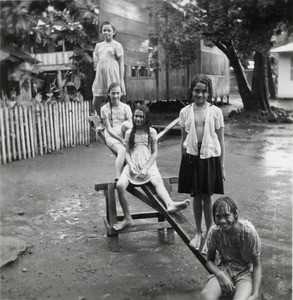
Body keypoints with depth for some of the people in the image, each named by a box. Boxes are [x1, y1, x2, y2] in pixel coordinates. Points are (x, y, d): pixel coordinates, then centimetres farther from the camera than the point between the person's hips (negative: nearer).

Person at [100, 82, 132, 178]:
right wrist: (121, 139, -18)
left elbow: (131, 126, -1)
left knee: (126, 124, -32)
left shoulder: (126, 107, 6)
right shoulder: (105, 108, 0)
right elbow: (109, 129, -6)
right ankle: (118, 178, -35)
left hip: (124, 134, 2)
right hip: (111, 136, -2)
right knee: (122, 150, -33)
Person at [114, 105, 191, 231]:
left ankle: (170, 204, -60)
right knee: (120, 185, -25)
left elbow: (155, 152, 3)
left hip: (148, 165, -2)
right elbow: (127, 152, 11)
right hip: (132, 166, 2)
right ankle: (127, 218, -16)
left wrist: (146, 168, -10)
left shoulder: (151, 132, 7)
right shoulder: (129, 133, 12)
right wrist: (131, 165, -9)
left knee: (158, 181, -34)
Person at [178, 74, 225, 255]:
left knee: (207, 197, 3)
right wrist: (183, 161, 10)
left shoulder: (216, 112, -1)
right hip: (191, 157, 2)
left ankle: (209, 236, 19)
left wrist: (222, 166, 1)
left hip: (210, 157, -2)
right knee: (196, 196, 10)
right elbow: (183, 139, 10)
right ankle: (198, 232, 27)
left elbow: (221, 140, 2)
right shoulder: (185, 112, 4)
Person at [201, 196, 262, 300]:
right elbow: (209, 260, 1)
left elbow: (257, 265, -9)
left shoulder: (248, 231, -18)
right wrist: (220, 275, -19)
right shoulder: (214, 231, -11)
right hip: (223, 269, 2)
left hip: (245, 271, -1)